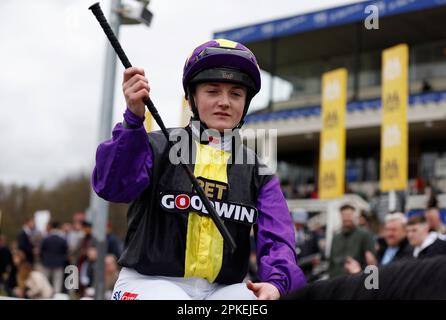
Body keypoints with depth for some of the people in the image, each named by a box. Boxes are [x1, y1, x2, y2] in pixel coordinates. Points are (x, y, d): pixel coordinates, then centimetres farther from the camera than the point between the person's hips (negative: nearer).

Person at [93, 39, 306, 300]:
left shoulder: (258, 172, 11)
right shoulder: (157, 147, 1)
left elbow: (277, 238, 0)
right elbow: (113, 186, -17)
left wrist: (276, 283, -22)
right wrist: (134, 118, -31)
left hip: (223, 288, 3)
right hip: (149, 282, -3)